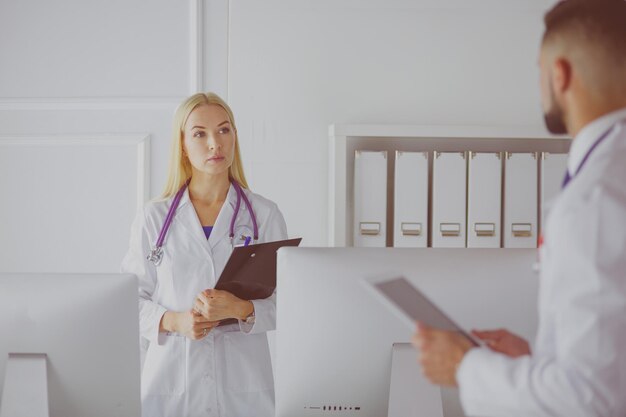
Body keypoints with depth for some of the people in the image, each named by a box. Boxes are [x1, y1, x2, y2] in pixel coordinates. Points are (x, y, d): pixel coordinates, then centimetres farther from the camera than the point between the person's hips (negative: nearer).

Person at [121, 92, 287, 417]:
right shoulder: (153, 219, 3)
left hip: (242, 381, 0)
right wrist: (173, 321, -15)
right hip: (171, 376, 0)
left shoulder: (264, 215, 1)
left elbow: (286, 303, 0)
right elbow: (131, 300, 3)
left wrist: (241, 309, -19)